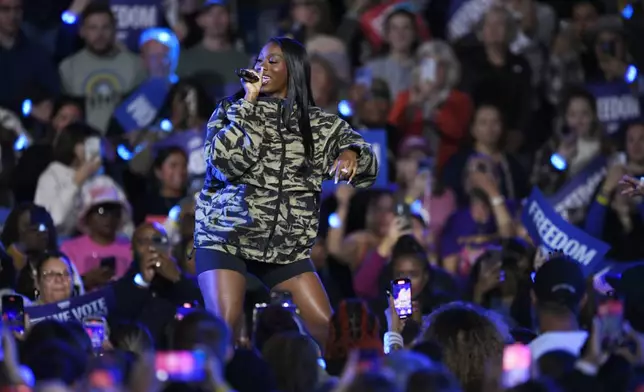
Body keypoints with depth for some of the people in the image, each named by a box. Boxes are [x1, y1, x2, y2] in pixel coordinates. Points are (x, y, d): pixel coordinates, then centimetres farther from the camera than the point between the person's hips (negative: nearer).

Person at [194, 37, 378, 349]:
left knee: (327, 327, -4)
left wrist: (351, 153, -15)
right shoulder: (232, 109, 2)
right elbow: (225, 160, -13)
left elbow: (363, 153, 9)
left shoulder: (316, 122, 8)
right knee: (224, 325, -19)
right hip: (226, 235, -3)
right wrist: (249, 102, -13)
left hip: (286, 244, 3)